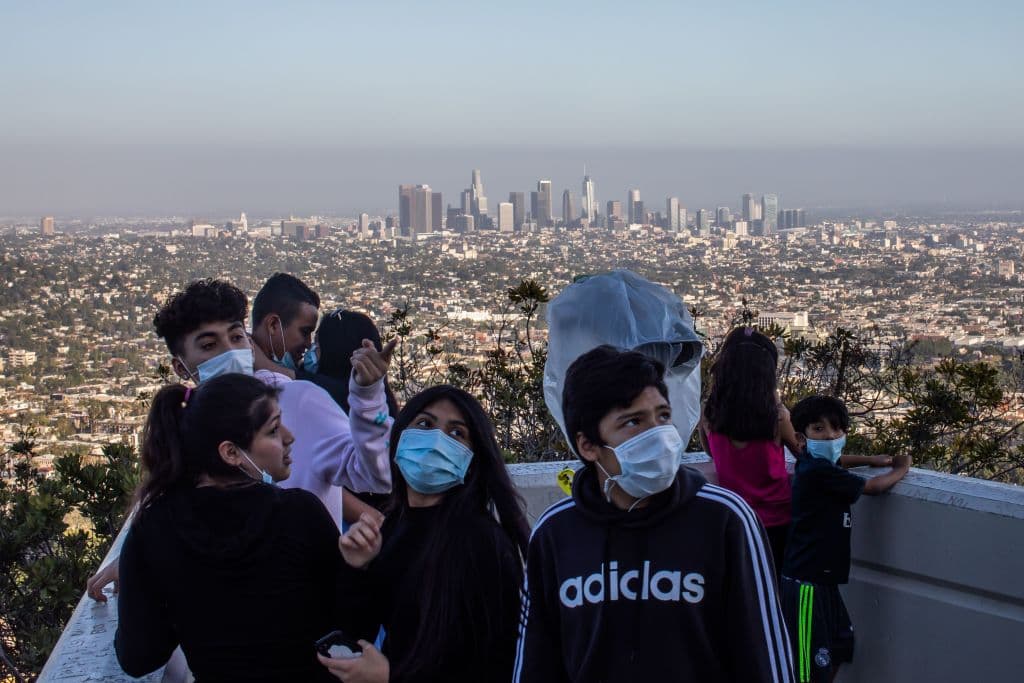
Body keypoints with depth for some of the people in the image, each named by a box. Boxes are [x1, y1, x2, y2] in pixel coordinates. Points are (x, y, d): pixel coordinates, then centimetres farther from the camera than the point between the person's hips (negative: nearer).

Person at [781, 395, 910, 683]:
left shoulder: (813, 464, 8)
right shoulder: (819, 473, -21)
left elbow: (837, 460, 34)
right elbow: (874, 487, -12)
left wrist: (872, 460, 21)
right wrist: (902, 468, 7)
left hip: (822, 578, 10)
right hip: (806, 583, -10)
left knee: (840, 648, 23)